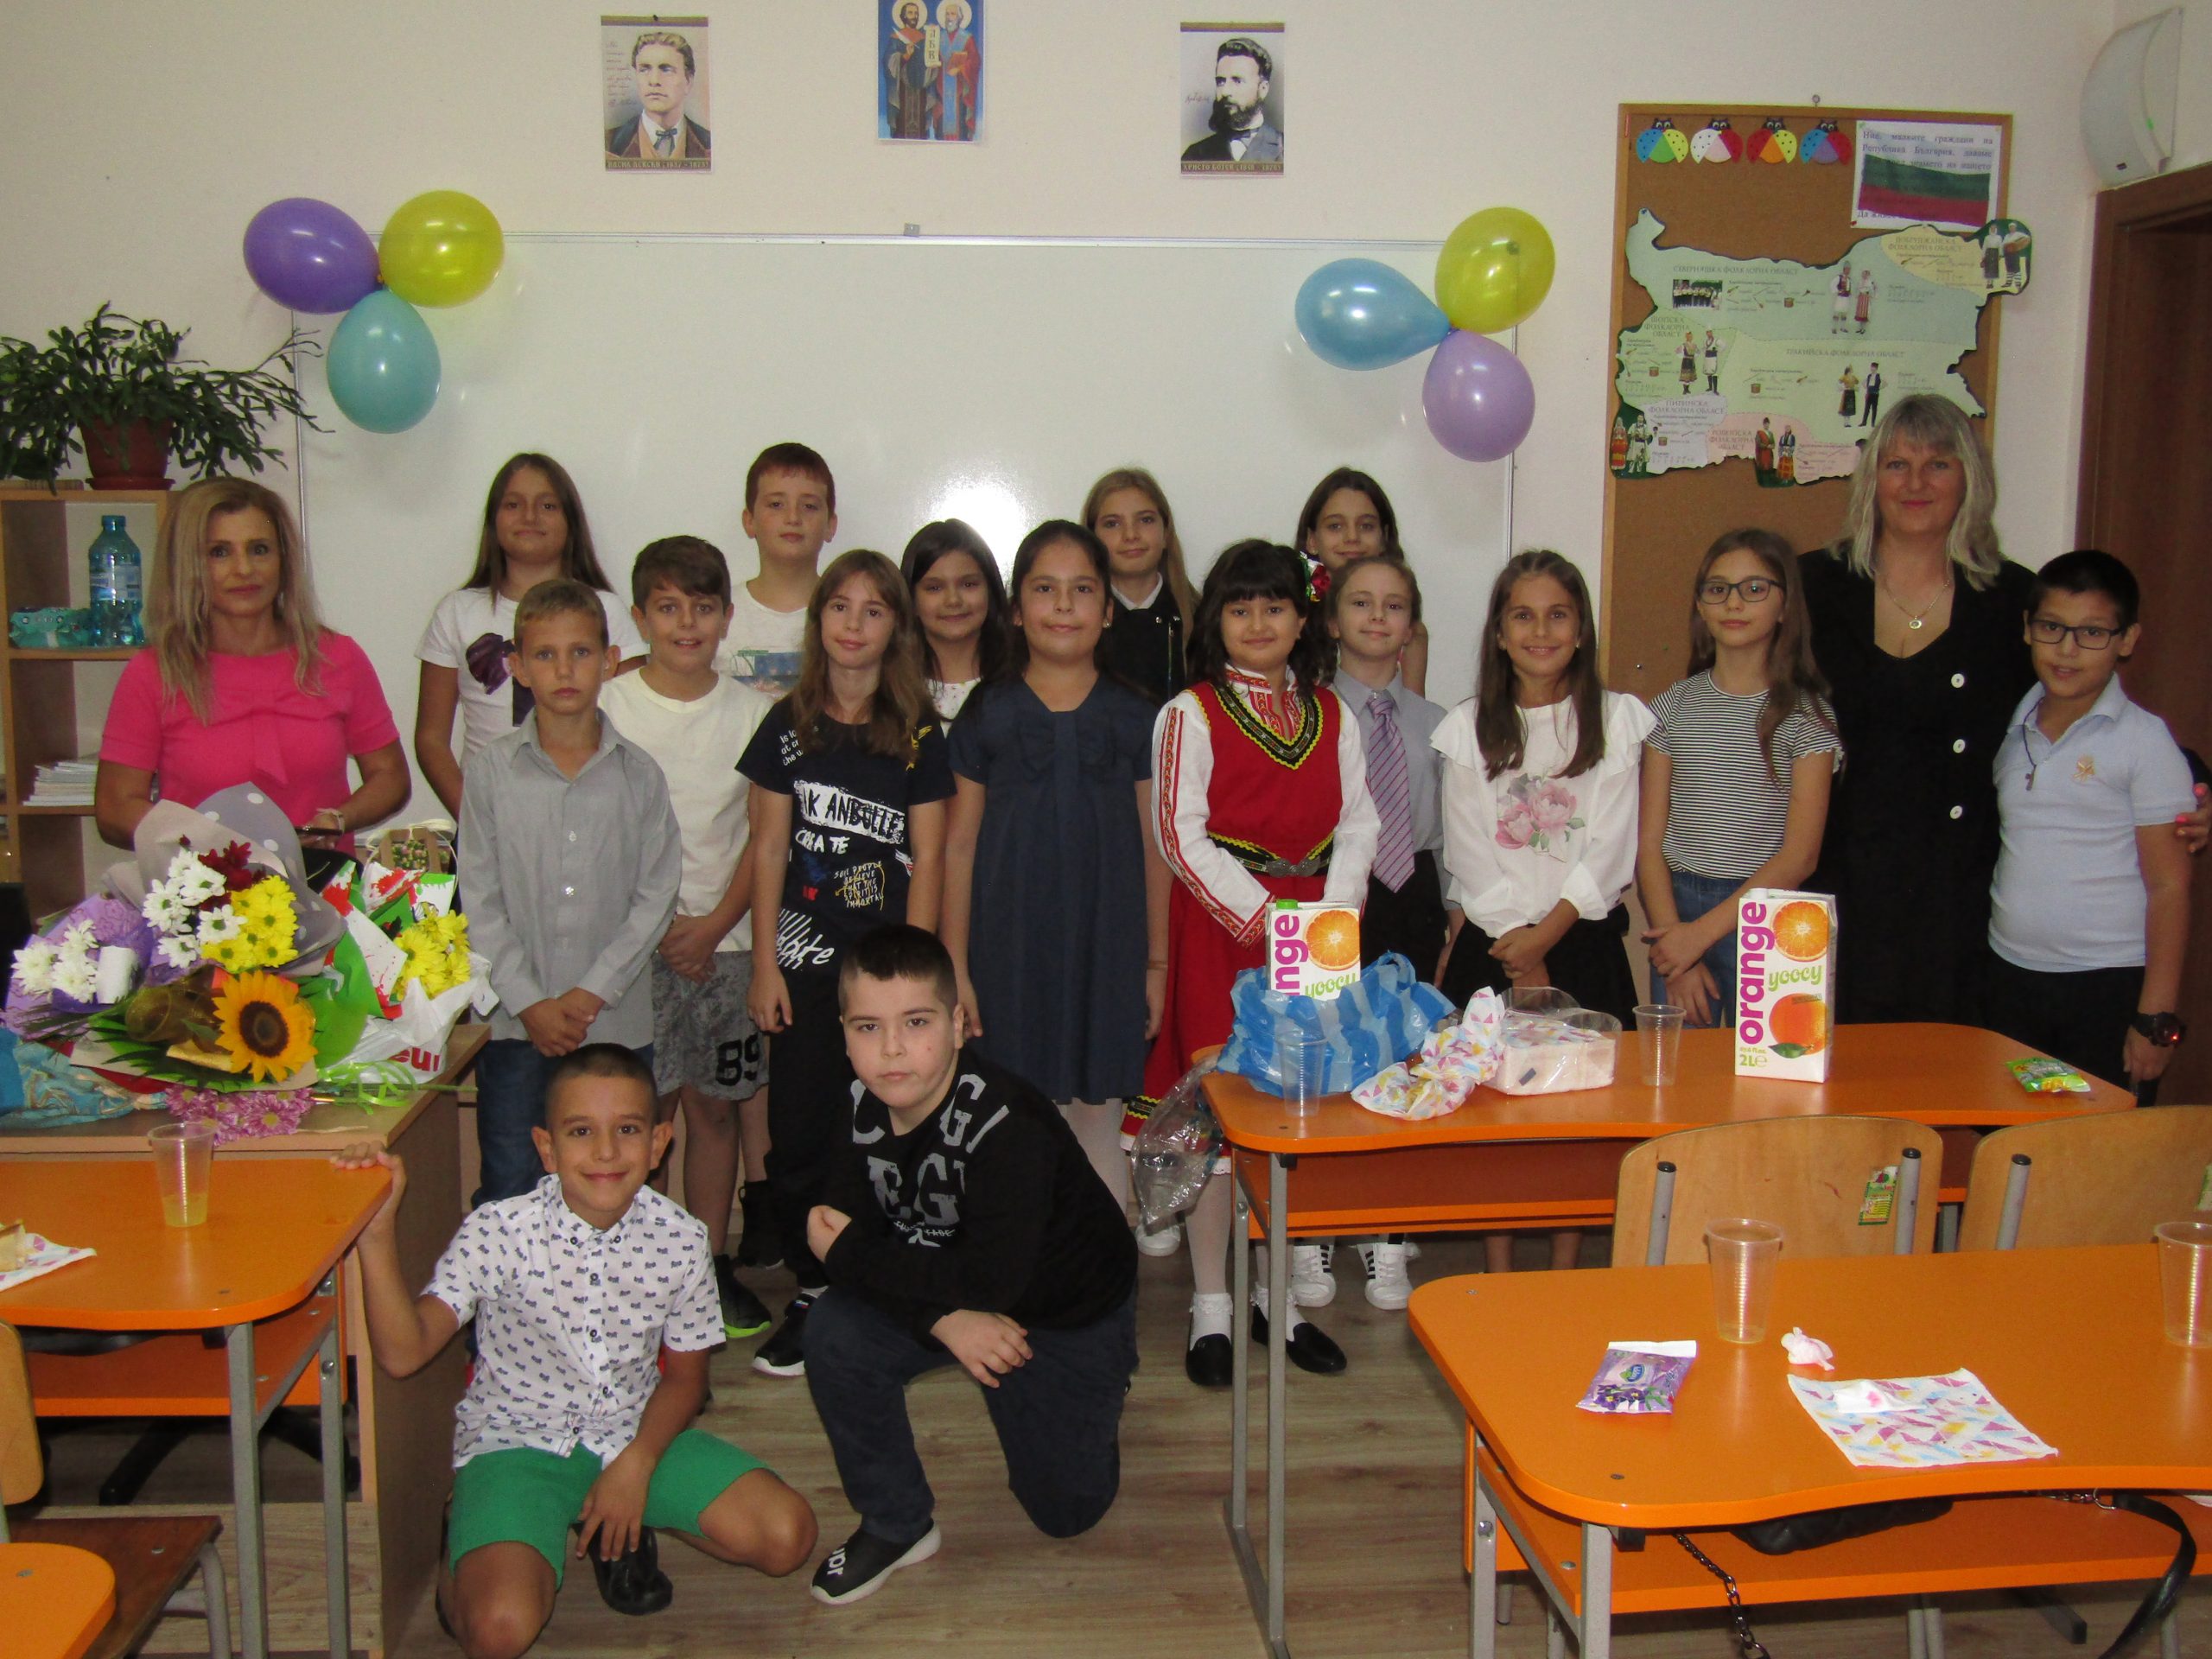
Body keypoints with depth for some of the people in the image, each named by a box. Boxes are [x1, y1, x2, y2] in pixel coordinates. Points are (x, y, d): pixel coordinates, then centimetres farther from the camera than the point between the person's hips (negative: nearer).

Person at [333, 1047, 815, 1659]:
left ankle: (622, 1527, 13)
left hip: (636, 1433, 3)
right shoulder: (499, 1233, -17)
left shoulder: (680, 1240, -10)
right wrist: (377, 1235, -36)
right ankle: (469, 1543, 9)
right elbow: (403, 1352, -26)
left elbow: (684, 1375, 3)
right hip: (518, 1441, -3)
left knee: (788, 1536, -12)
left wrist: (636, 1463, -12)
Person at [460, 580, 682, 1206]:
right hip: (516, 1025, 0)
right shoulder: (491, 770, 0)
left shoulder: (639, 774, 1)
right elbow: (480, 903, -1)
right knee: (509, 1196, 5)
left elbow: (656, 896, -1)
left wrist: (593, 994, -9)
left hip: (617, 1023, 1)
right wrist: (529, 1002, -8)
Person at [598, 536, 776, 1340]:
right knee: (646, 1107, -1)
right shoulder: (609, 708, -1)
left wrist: (715, 925, -6)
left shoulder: (751, 711, 5)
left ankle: (713, 1263, 19)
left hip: (726, 938, 2)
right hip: (635, 939, -2)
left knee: (716, 1105, 8)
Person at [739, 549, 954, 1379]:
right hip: (805, 959, 2)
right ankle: (813, 1294, 19)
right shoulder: (787, 726, 6)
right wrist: (765, 962, 2)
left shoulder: (918, 735, 2)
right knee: (799, 1136, 3)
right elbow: (770, 849, 7)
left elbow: (928, 860, 0)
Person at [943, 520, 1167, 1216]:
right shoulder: (987, 716, 1)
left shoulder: (1134, 718, 4)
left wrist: (1157, 962, 6)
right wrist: (955, 967, -1)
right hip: (1011, 946, -1)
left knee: (1100, 1123, 9)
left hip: (1106, 949, 1)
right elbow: (960, 844, 2)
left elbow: (1152, 846, 7)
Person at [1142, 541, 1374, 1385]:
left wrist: (1333, 916, -7)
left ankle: (1278, 1296, 22)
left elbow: (1357, 824, 8)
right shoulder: (1191, 713, -2)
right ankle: (1210, 1306, 12)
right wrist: (1263, 918, -15)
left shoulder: (1331, 715, 12)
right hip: (1221, 928, -4)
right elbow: (1181, 834, -9)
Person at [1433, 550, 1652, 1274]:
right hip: (1492, 948, 0)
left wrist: (1545, 937, -12)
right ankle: (1498, 1283, 12)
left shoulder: (1619, 719, 3)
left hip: (1585, 944, 0)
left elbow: (1611, 850, -4)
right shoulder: (1467, 728, 4)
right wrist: (1517, 950, -8)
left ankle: (1564, 1279, 13)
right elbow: (1470, 855, -1)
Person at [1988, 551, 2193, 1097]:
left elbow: (2169, 885, -8)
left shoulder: (2143, 740, -7)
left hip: (2109, 987, -5)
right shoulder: (2012, 729, 8)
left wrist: (2155, 1017, -12)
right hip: (2010, 978, 5)